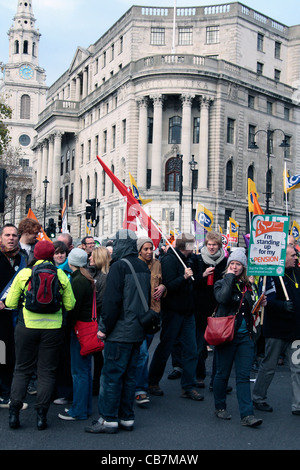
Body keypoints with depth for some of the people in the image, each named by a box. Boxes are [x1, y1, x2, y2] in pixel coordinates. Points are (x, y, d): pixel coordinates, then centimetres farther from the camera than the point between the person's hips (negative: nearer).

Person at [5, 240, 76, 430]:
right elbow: (70, 305, 3)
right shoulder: (61, 276, -2)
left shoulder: (23, 274, -3)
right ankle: (42, 414, 9)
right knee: (47, 371, 9)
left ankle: (14, 411, 9)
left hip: (27, 327, 0)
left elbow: (10, 303, 2)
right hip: (53, 328, 0)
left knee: (22, 369, 12)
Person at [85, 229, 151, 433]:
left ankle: (109, 420, 5)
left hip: (120, 332, -8)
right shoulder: (144, 267, 11)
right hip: (138, 332, 8)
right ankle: (127, 418, 20)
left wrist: (104, 327, -10)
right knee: (130, 374, 13)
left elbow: (111, 300, -17)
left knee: (112, 375, 0)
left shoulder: (119, 266, -13)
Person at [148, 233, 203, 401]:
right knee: (165, 348, 4)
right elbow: (169, 286, -21)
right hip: (173, 311, -6)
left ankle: (189, 387, 14)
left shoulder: (192, 259, 9)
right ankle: (153, 382, 21)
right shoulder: (169, 260, -13)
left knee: (191, 349, 5)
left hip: (188, 311, 7)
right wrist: (184, 277, -32)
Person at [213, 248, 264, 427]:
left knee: (244, 376, 1)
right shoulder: (222, 283, -2)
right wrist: (229, 277, -16)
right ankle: (220, 407, 25)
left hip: (244, 336, 4)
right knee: (223, 373, 7)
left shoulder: (247, 286, 11)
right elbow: (222, 298, -26)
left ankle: (247, 415, 1)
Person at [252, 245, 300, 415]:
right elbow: (268, 300, -21)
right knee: (269, 366, 8)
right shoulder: (271, 274, -14)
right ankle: (258, 398, 25)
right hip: (277, 330, -6)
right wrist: (283, 305, -36)